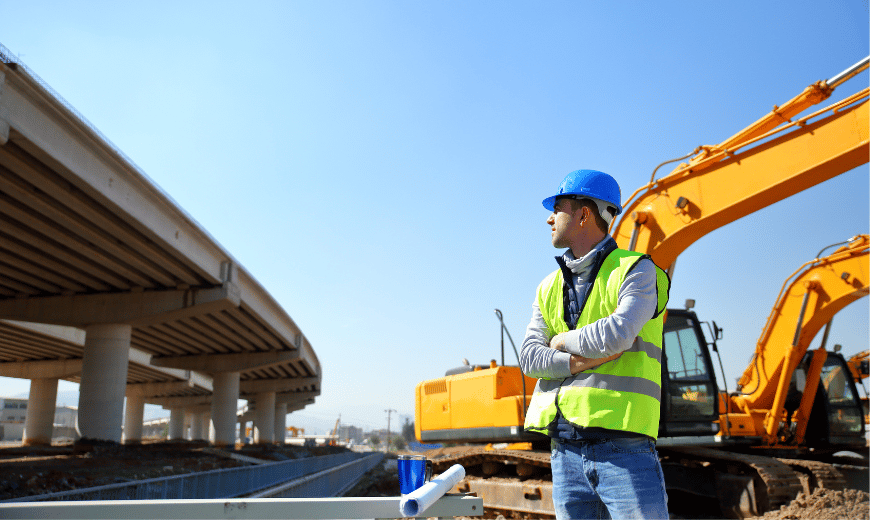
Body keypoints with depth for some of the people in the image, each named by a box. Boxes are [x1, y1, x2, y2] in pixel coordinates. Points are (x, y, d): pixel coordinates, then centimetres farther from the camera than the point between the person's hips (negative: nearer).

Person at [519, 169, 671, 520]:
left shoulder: (636, 270, -1)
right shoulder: (550, 287, 15)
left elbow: (617, 335, -18)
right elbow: (529, 357, 5)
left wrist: (563, 340, -1)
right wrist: (577, 362, -13)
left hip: (622, 446, -5)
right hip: (565, 451, 6)